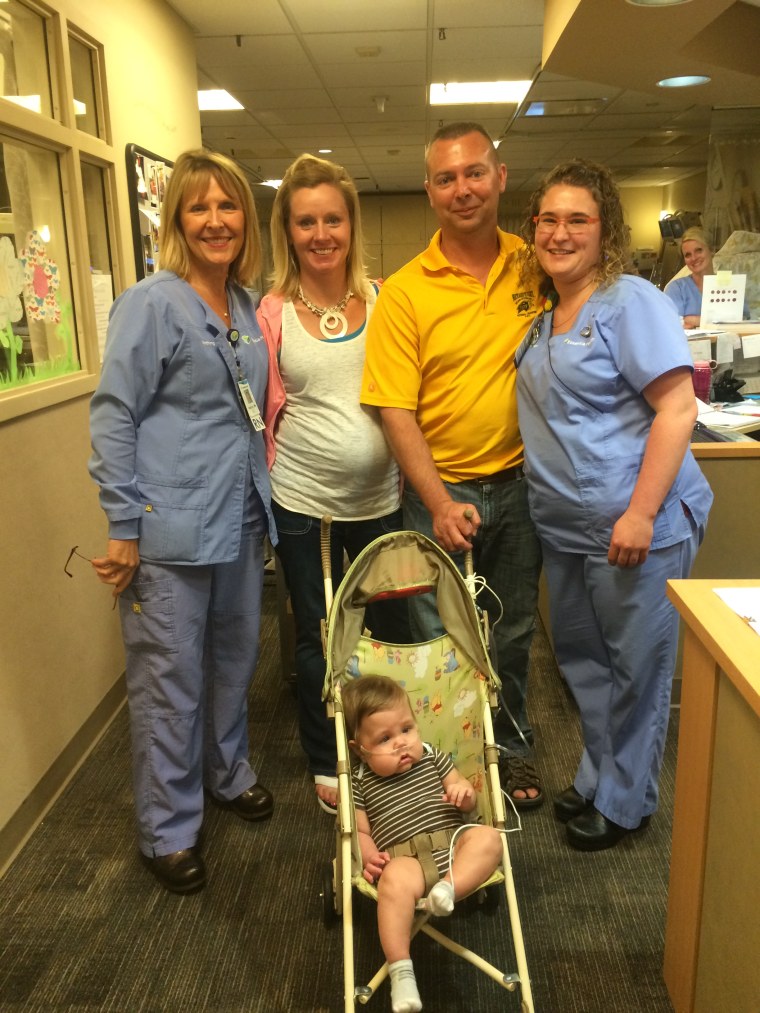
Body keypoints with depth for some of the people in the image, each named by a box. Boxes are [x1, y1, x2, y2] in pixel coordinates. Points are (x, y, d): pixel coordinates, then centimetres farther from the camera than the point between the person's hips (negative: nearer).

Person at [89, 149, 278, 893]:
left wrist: (262, 498, 14)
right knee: (170, 680, 4)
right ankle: (168, 832, 22)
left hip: (240, 521, 7)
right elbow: (113, 417, -11)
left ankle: (228, 773, 42)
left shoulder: (247, 308, 10)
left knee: (235, 658, 19)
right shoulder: (151, 304, -10)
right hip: (171, 530, -6)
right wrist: (123, 528, -14)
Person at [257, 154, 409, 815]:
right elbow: (271, 409, 4)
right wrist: (283, 474, 1)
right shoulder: (273, 312, -2)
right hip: (303, 501, -1)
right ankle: (326, 765, 34)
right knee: (316, 637, 13)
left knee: (394, 631, 14)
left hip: (379, 496, 1)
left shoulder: (383, 302, 1)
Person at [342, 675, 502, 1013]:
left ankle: (450, 886, -33)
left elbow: (469, 805, 17)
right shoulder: (360, 782, 9)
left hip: (453, 841, 3)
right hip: (405, 856, -3)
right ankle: (400, 969, -31)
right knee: (395, 880, -36)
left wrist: (465, 793, -7)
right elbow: (359, 831, 8)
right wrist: (369, 857, -14)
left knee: (487, 837, -25)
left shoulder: (433, 758, 14)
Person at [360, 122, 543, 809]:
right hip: (442, 492, -3)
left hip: (520, 485, 3)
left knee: (513, 630, 18)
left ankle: (512, 747, 40)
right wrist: (440, 503, -21)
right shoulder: (404, 292, -9)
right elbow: (396, 412, -13)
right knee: (440, 637, 10)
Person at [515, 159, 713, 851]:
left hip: (635, 526, -8)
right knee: (581, 657, 18)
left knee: (636, 666, 7)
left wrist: (641, 514, -23)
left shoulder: (631, 302, -11)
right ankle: (598, 780, 37)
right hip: (565, 527, 8)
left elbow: (678, 408, -17)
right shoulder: (543, 318, 12)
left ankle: (624, 801, 26)